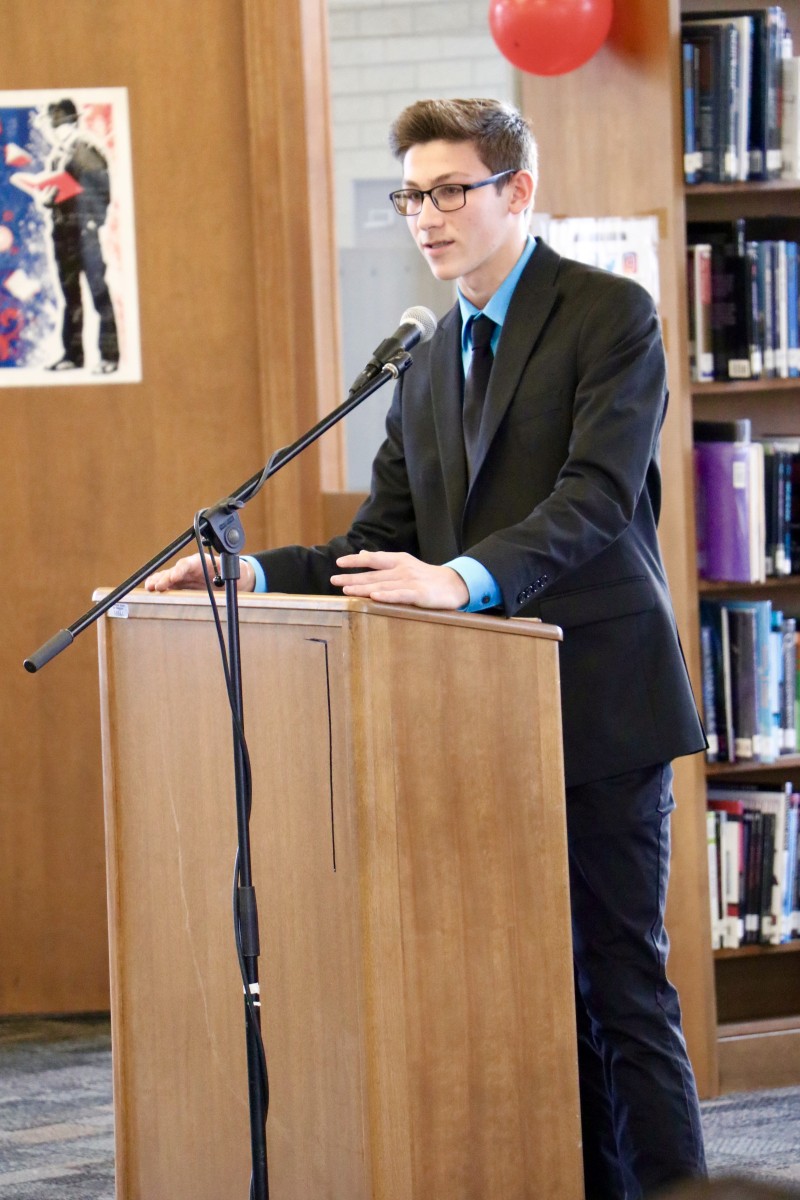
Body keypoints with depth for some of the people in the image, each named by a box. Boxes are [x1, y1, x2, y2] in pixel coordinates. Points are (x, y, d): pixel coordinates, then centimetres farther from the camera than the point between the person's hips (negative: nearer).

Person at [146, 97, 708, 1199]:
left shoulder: (610, 316, -5)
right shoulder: (431, 362, 18)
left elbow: (596, 498, -19)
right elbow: (383, 542, 15)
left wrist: (465, 577, -34)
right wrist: (256, 572, -2)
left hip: (596, 703, -7)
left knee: (621, 982, -5)